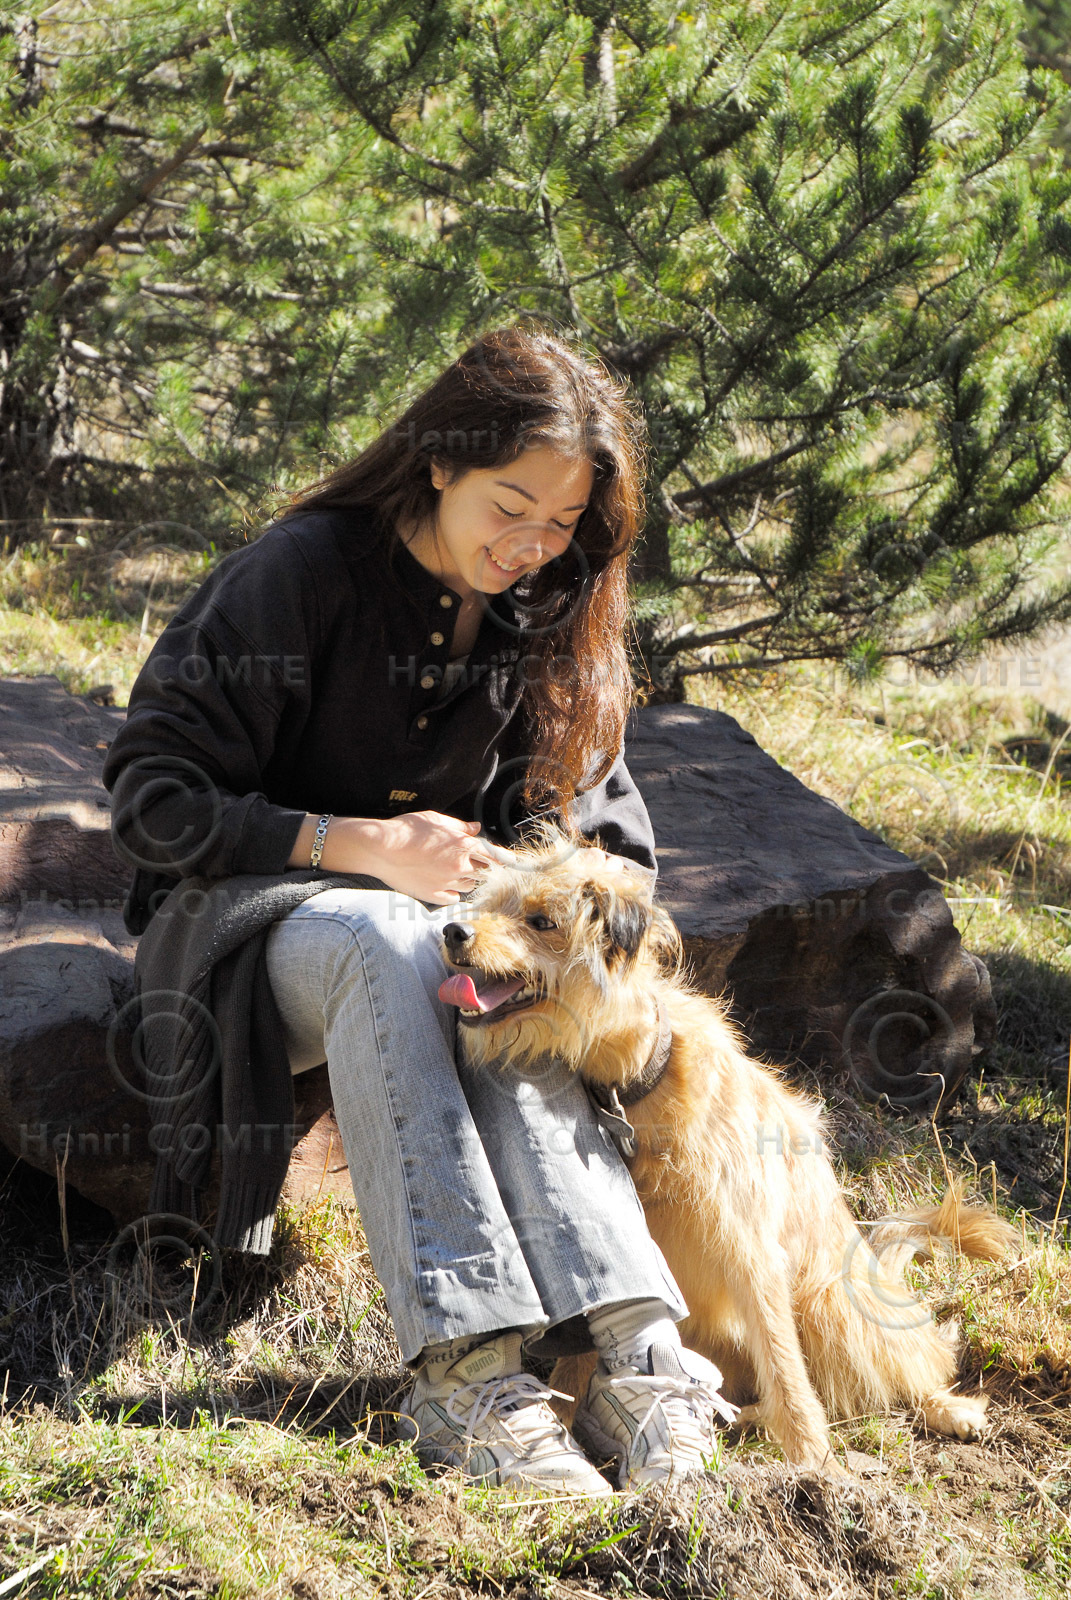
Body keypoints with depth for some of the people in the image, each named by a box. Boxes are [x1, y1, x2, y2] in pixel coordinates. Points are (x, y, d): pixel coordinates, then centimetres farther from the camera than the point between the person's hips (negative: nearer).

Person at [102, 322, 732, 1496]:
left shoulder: (549, 618, 4)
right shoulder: (303, 571, -11)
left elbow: (605, 835, 7)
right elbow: (151, 794, -14)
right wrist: (365, 846, -24)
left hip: (437, 922, 3)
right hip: (244, 922, -3)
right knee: (389, 942, -39)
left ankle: (635, 1349, -47)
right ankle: (466, 1365, -48)